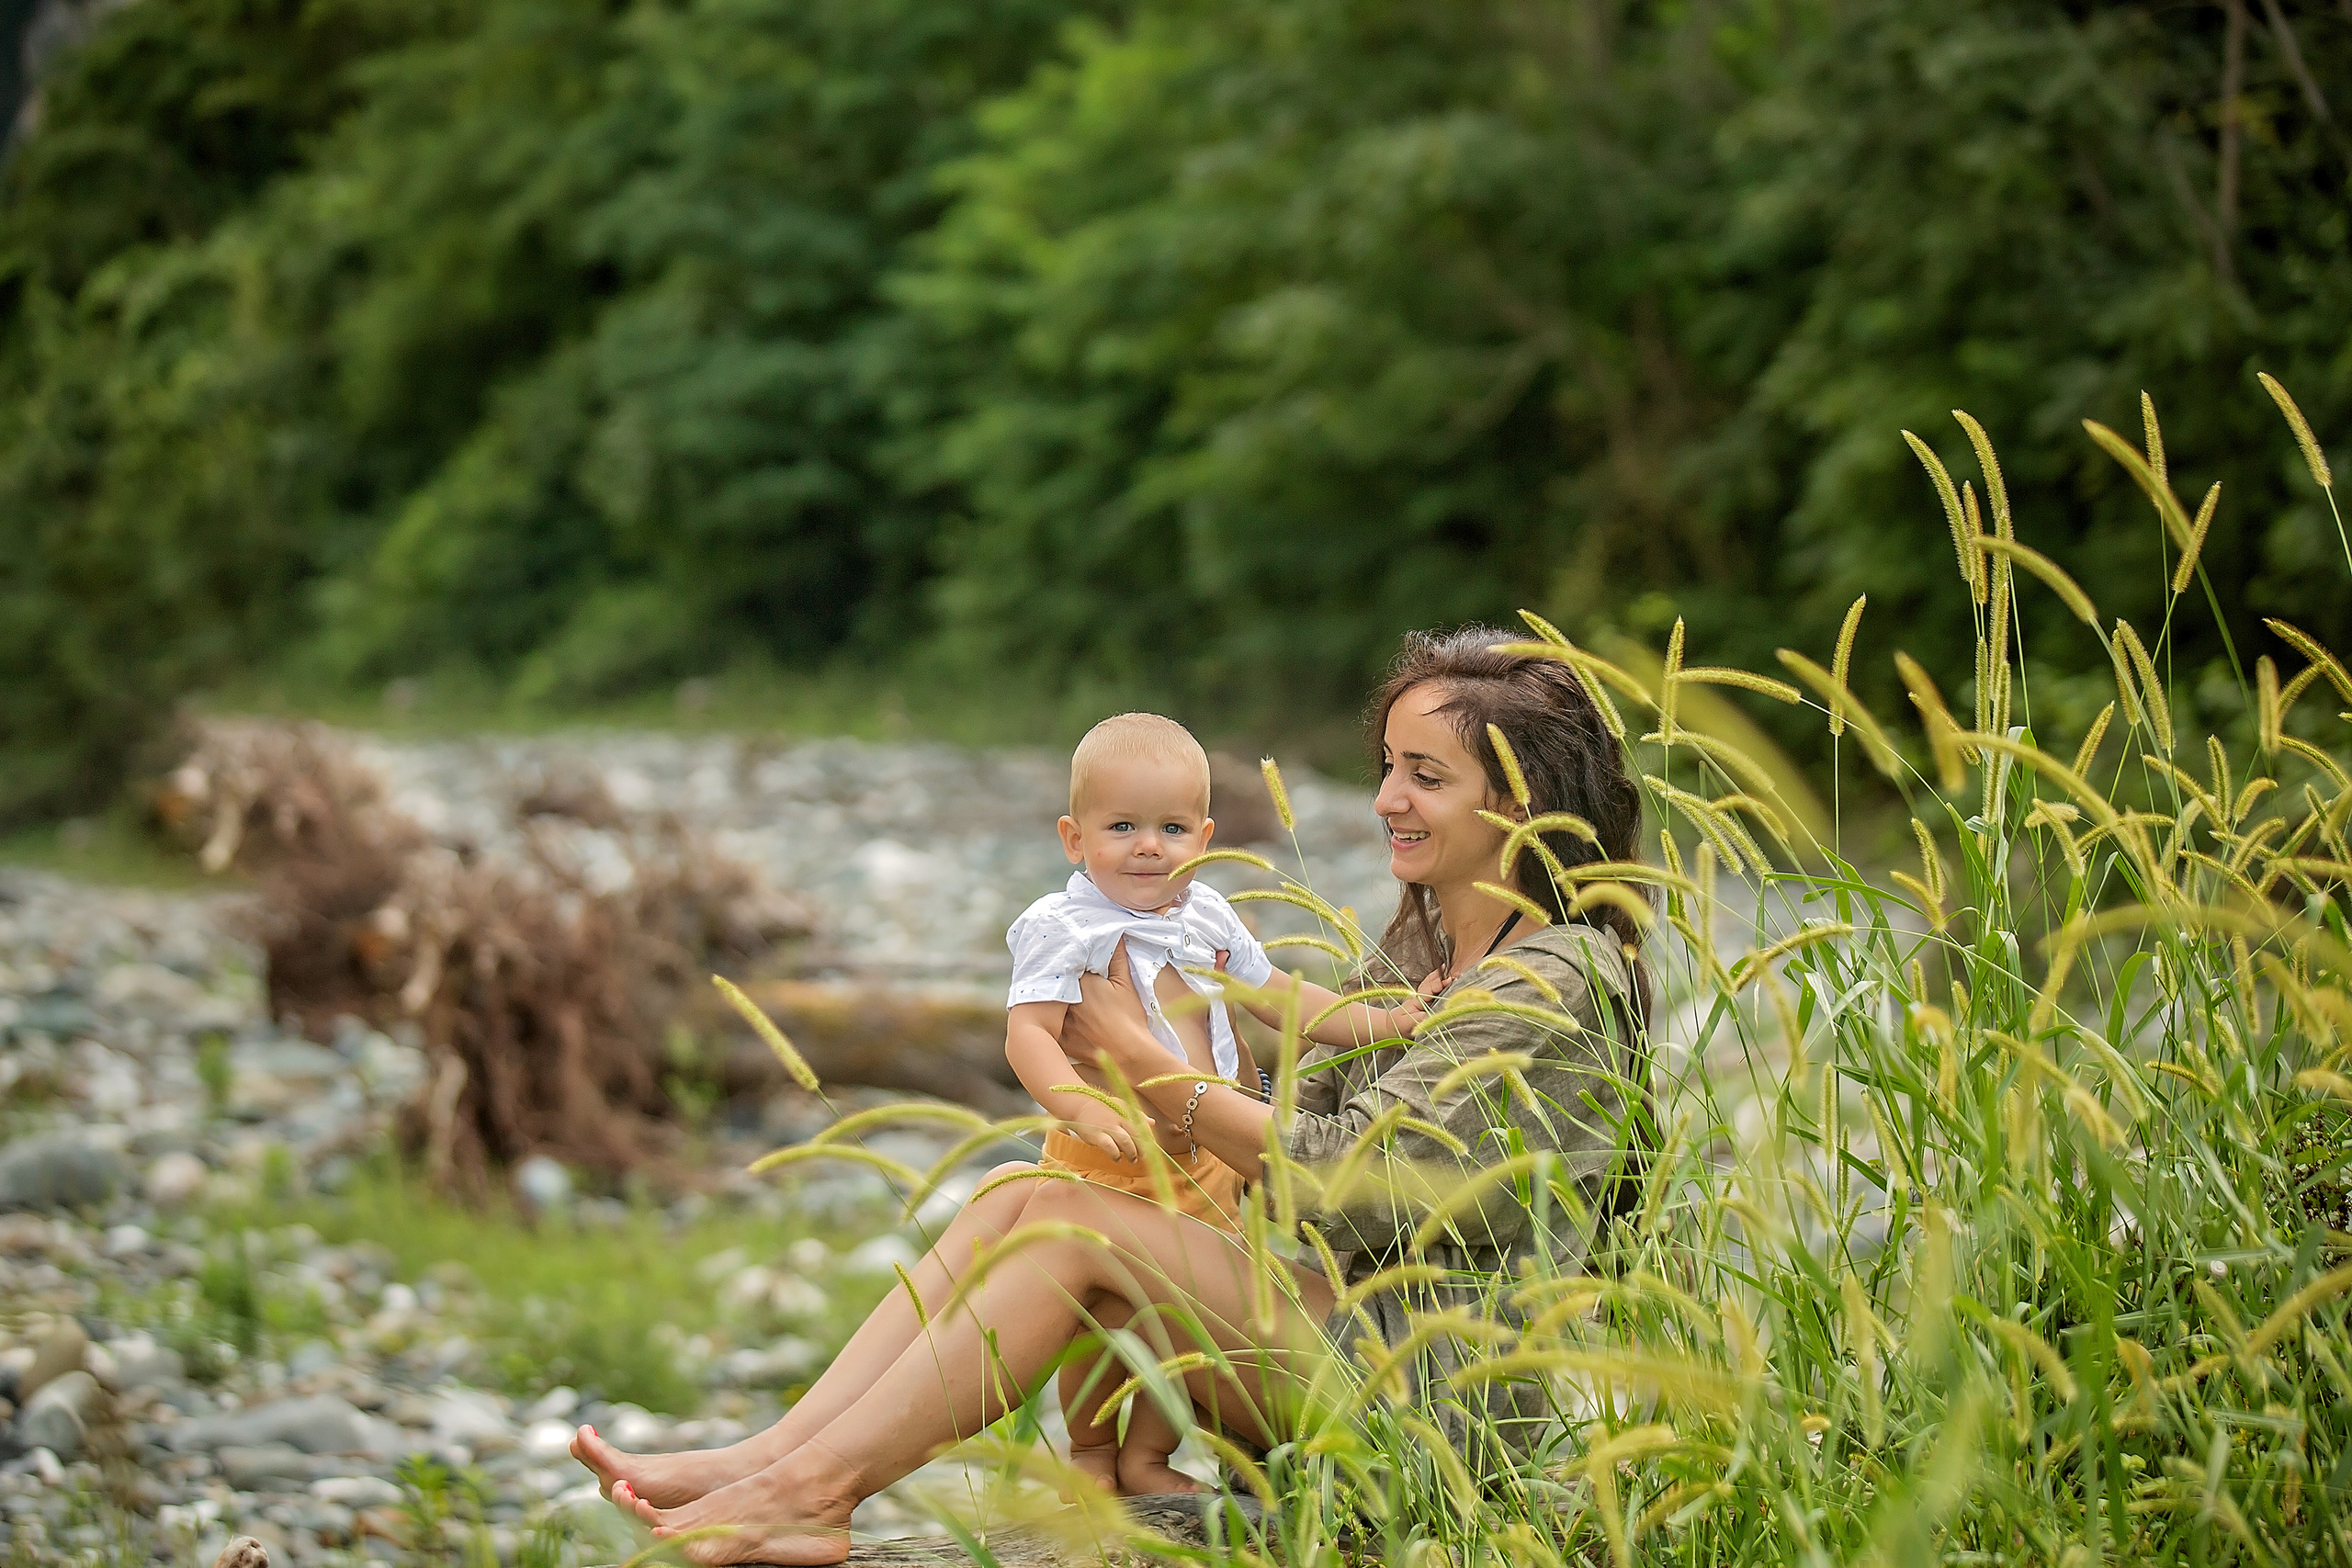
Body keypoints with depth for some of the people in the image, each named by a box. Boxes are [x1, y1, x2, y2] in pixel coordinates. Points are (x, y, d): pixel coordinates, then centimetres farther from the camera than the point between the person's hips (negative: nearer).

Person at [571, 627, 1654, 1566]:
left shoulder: (1558, 978, -11)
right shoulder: (1420, 951, 19)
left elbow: (1340, 1179, -16)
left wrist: (1137, 1052, -10)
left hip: (1444, 1383, -9)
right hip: (1341, 1322, 9)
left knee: (1069, 1223, -22)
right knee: (1014, 1199, -10)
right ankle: (771, 1459, -20)